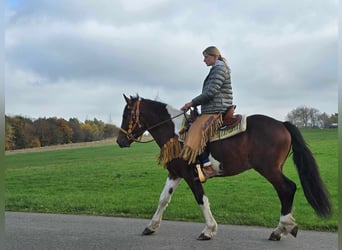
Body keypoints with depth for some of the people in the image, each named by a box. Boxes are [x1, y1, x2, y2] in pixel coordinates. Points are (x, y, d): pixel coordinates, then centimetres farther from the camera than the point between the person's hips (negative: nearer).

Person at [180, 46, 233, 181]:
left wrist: (192, 103, -12)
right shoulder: (216, 70, 23)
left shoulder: (220, 69, -9)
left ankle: (207, 167, -27)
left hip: (215, 112, -11)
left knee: (195, 133, -22)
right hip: (211, 110, 11)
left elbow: (210, 93, -18)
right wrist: (193, 104, 17)